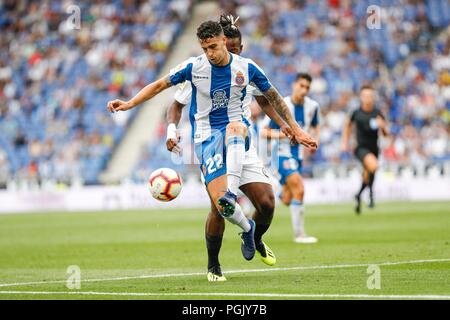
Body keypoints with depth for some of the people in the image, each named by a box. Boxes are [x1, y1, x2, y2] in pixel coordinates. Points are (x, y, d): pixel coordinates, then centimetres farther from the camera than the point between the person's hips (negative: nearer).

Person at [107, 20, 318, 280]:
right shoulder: (194, 67, -1)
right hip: (207, 137, 0)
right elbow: (160, 85, 6)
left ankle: (231, 192, -56)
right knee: (220, 205, -19)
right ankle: (247, 229, 13)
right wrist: (128, 104, -6)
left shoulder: (246, 68, 1)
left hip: (236, 127, 0)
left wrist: (295, 129, 14)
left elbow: (273, 97, 13)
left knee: (234, 128, -43)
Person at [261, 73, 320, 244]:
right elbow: (265, 132, -10)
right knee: (299, 190, -22)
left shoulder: (312, 106, 0)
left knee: (287, 200, 7)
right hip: (282, 153, -6)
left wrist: (315, 140, 1)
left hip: (298, 154, 6)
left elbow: (315, 126, 21)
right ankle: (299, 234, -14)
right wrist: (282, 134, -28)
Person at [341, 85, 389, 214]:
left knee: (367, 175, 12)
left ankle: (358, 195, 41)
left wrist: (382, 126, -19)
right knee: (373, 165, -32)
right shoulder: (357, 113, -5)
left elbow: (386, 133, 3)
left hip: (374, 148, 3)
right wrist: (344, 141, 16)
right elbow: (348, 124, 17)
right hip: (361, 148, -3)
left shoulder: (377, 113, -2)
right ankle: (370, 191, -13)